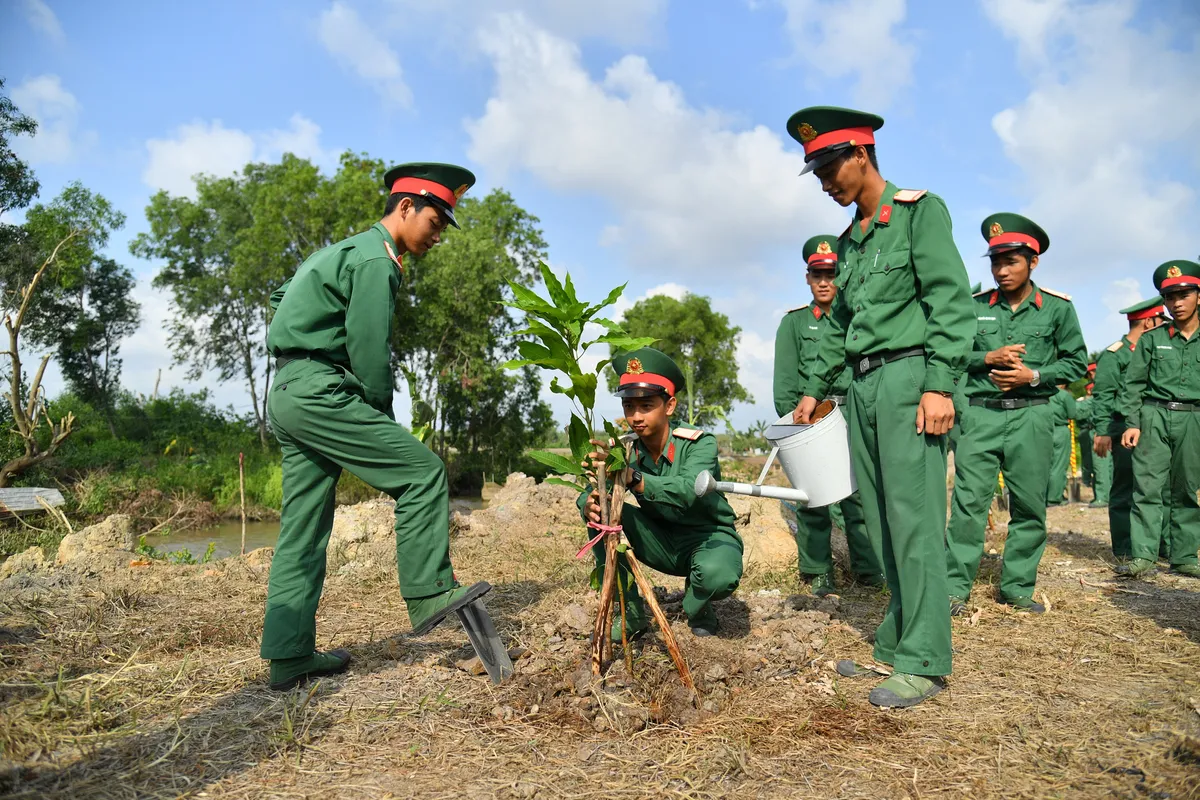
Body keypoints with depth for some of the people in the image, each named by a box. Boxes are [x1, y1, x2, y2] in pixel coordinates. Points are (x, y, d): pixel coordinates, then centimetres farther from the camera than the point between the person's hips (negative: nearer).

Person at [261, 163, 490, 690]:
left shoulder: (342, 251, 23)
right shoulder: (376, 259, -9)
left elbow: (281, 298, 31)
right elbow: (369, 352, -15)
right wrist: (383, 422, -1)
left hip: (285, 396, 10)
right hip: (319, 391, -10)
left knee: (303, 529, 8)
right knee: (422, 471, -9)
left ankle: (289, 657, 12)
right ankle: (429, 595, -6)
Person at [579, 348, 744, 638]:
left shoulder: (699, 443, -22)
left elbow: (688, 490, -41)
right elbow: (588, 494, -17)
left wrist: (633, 478, -56)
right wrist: (589, 505, -42)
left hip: (708, 536, -4)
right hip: (661, 540, 4)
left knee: (718, 575, -38)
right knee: (602, 509, -19)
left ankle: (698, 609, 2)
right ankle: (629, 612, -9)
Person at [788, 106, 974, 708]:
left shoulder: (920, 211, -1)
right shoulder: (850, 240, 20)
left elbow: (952, 301, -10)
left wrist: (940, 385, -18)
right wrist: (814, 388, 24)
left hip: (908, 375, -8)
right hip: (863, 385, 8)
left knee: (913, 518, -8)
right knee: (880, 521, 8)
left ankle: (924, 661, -1)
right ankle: (895, 642, 17)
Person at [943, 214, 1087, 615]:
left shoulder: (1057, 308, 4)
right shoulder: (975, 306, 6)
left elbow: (1076, 361, 7)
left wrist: (1033, 375, -9)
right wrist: (988, 359, -9)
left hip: (1031, 416, 1)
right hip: (980, 414, 0)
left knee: (1029, 505, 5)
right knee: (969, 500, -5)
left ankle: (1017, 587, 18)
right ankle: (955, 587, 0)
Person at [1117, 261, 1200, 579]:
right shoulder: (1152, 339, 7)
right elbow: (1133, 383, 5)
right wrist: (1132, 422, -4)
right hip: (1154, 416, -1)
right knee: (1147, 486, -5)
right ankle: (1142, 555, -4)